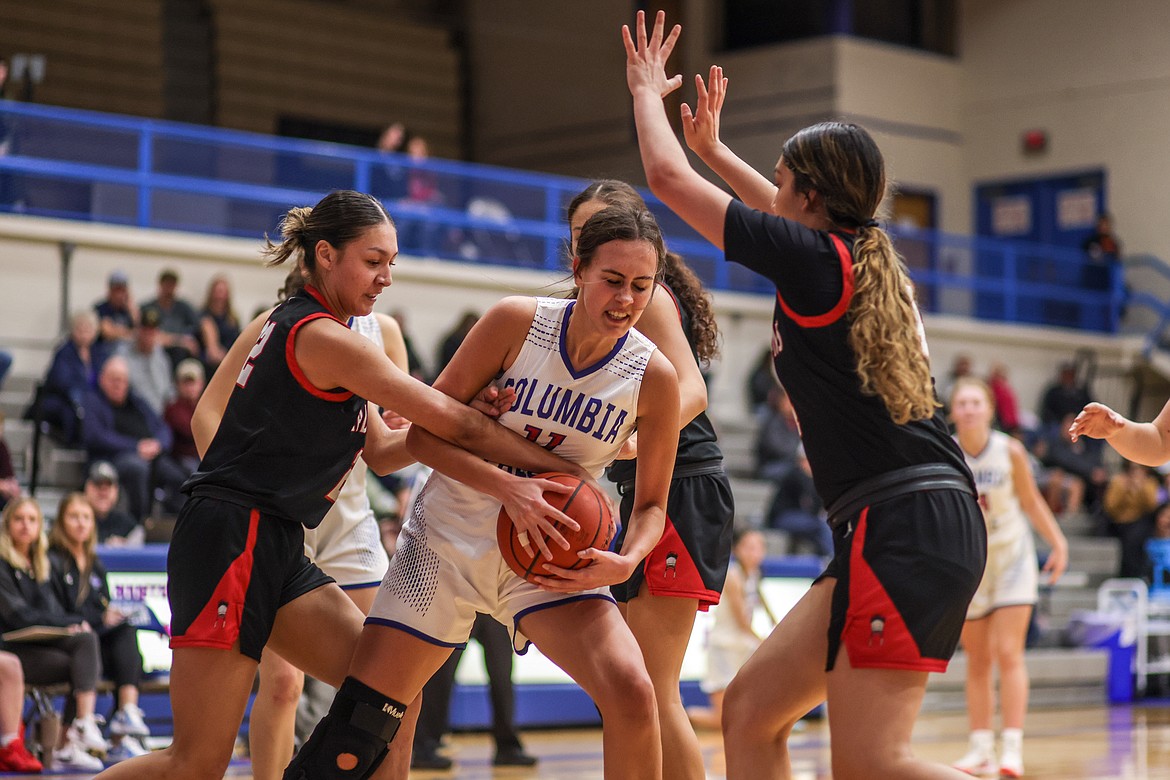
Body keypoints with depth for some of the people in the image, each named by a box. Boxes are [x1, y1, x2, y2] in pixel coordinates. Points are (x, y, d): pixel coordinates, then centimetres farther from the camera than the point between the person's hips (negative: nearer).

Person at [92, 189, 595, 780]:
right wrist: (556, 465, -6)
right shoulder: (324, 337, -13)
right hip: (232, 544, -10)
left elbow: (379, 452, 17)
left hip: (278, 552, 10)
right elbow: (454, 423, -13)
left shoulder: (290, 325, 16)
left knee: (387, 695, 3)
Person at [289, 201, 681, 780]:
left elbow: (651, 504, 1)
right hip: (451, 537, -1)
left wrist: (625, 561, -21)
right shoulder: (516, 324, -15)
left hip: (551, 558, 1)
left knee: (630, 690, -22)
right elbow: (423, 433, -11)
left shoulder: (654, 378, -11)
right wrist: (510, 489, -25)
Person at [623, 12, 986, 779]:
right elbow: (794, 219, 43)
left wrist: (647, 90, 20)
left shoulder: (813, 257, -4)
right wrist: (714, 147, 52)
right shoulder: (870, 261, 19)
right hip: (900, 528, 9)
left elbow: (668, 177, 2)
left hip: (903, 529, -9)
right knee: (749, 711, 9)